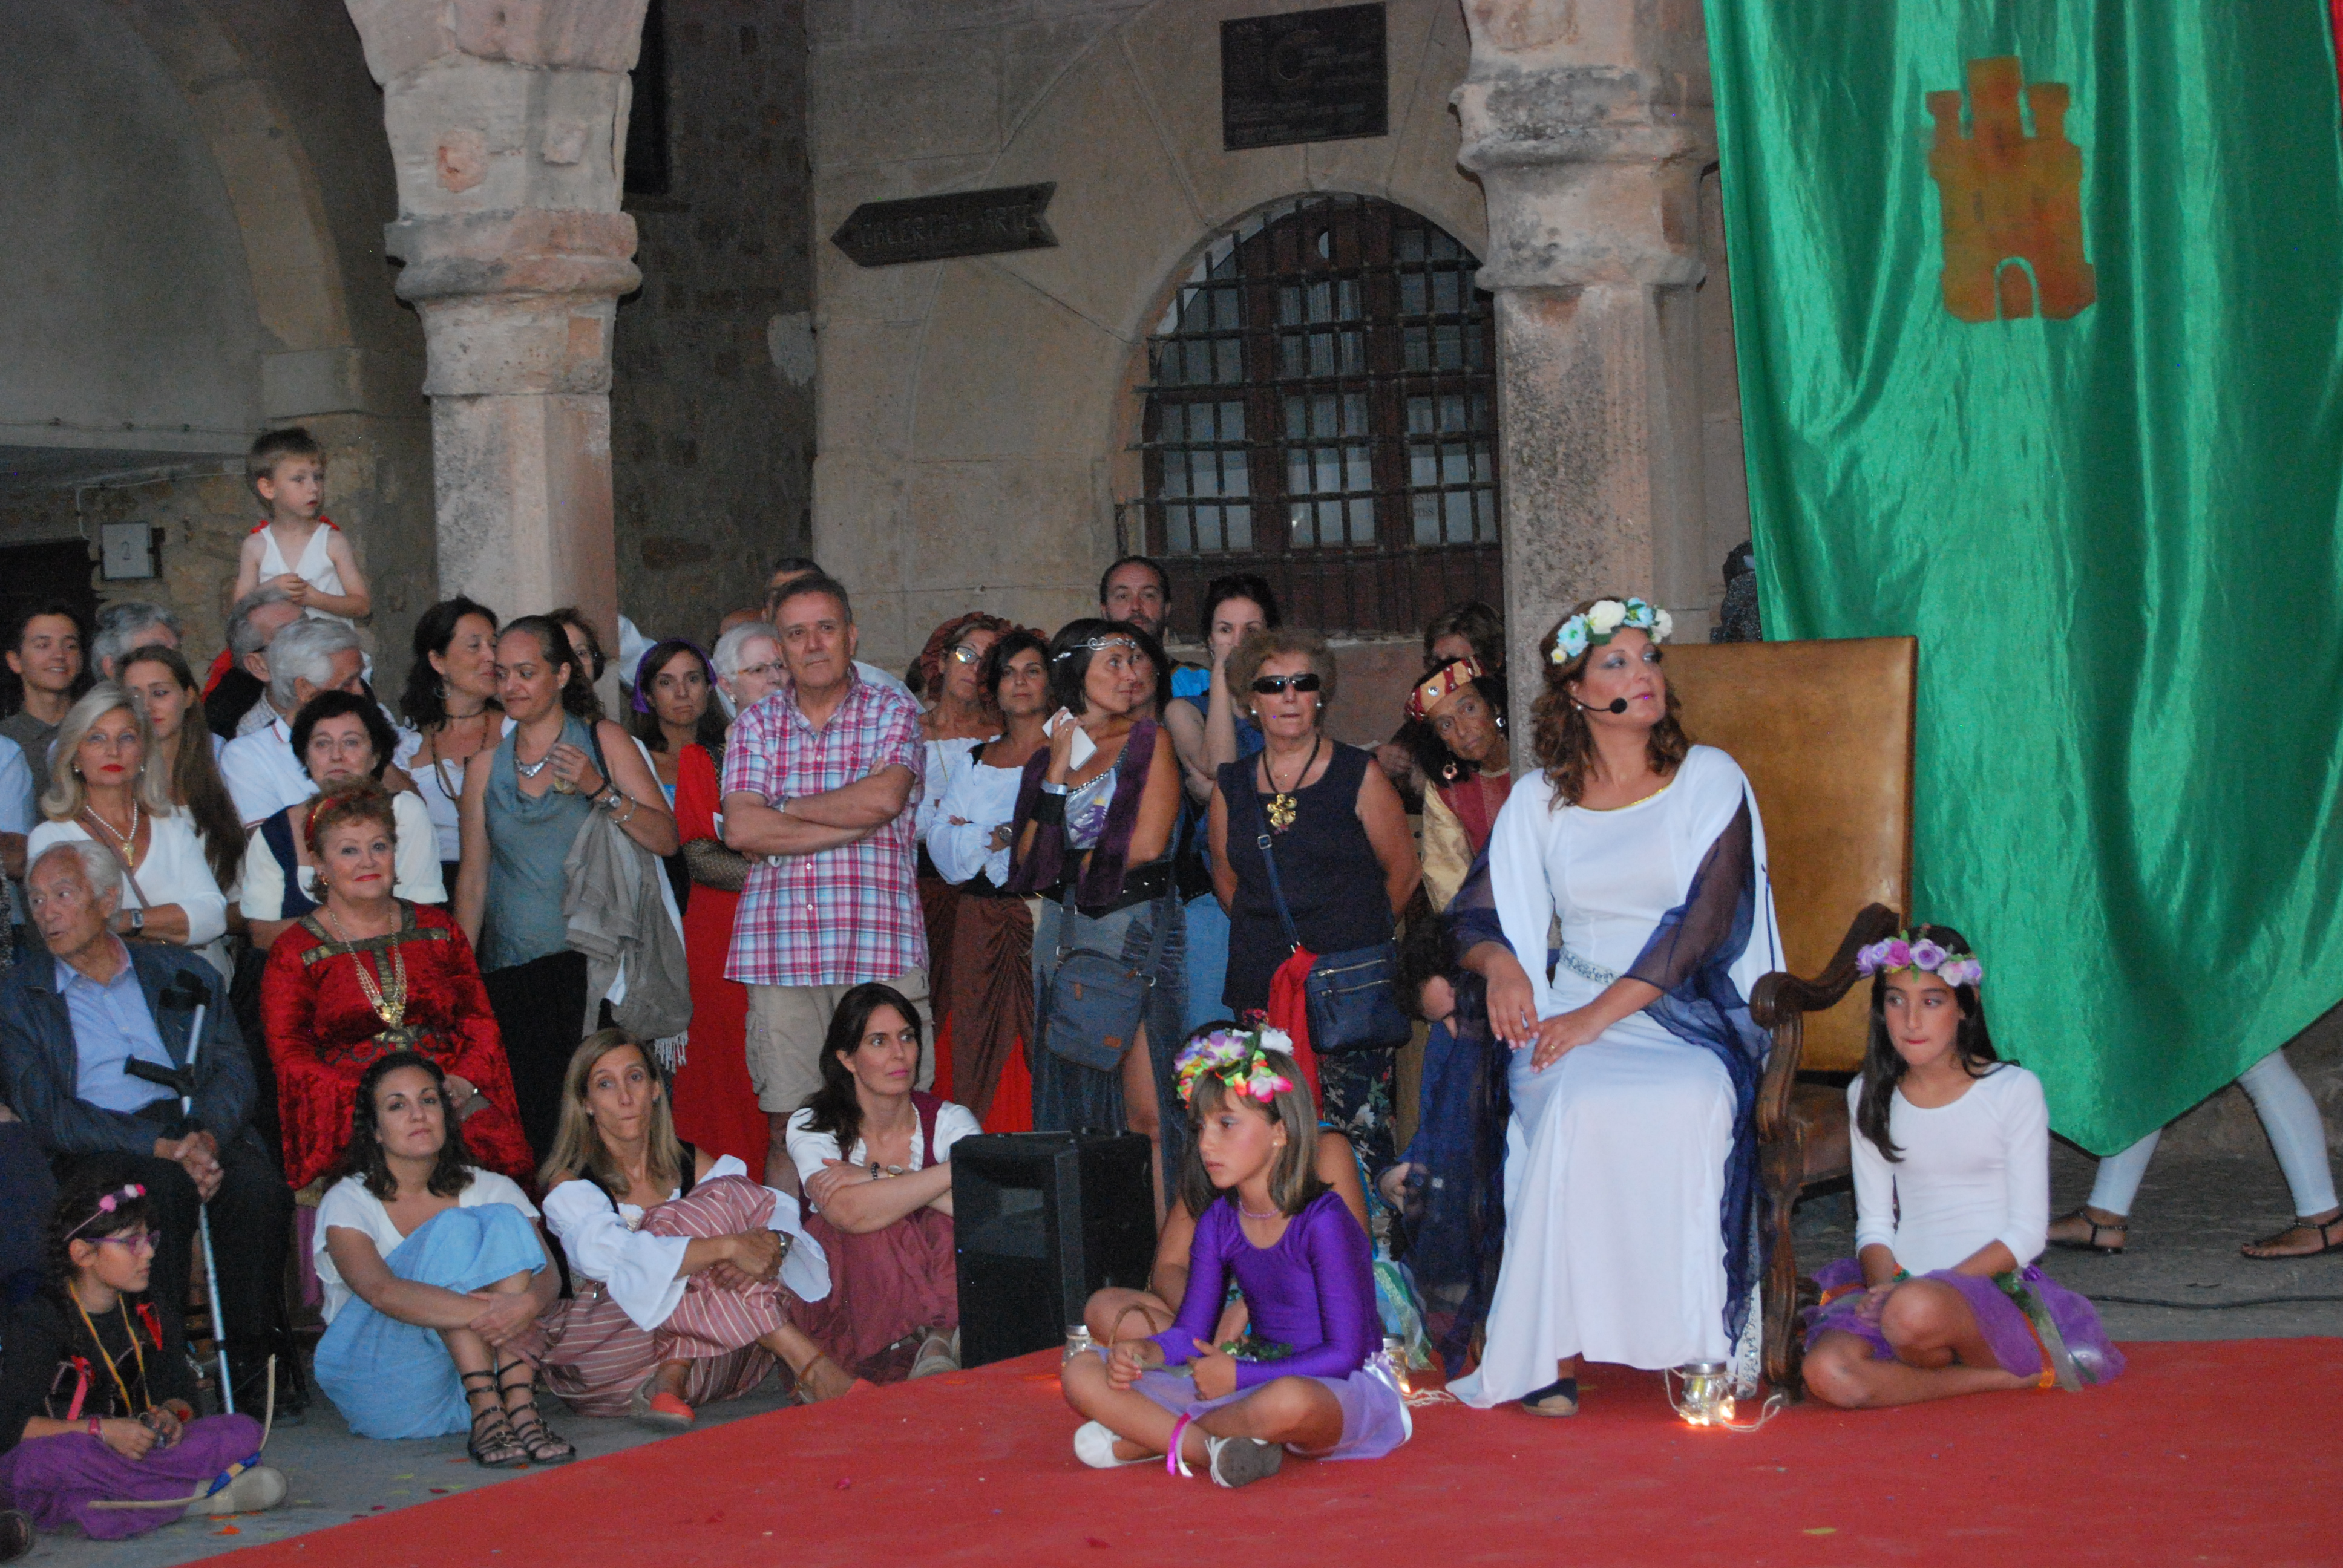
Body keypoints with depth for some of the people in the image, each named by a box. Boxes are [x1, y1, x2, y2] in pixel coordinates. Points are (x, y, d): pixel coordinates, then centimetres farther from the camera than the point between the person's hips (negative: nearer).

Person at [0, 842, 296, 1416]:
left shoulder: (184, 975, 20)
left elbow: (233, 1072, 8)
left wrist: (206, 1137, -16)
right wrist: (161, 1148, -15)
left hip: (196, 1130, 2)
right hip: (94, 1152, -2)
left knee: (258, 1184, -31)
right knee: (165, 1188, -35)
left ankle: (256, 1355, -19)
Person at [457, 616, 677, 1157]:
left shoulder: (604, 741, 3)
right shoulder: (486, 767, 11)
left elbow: (667, 839, -2)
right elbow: (473, 881, 14)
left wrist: (601, 791, -16)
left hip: (591, 967, -2)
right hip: (514, 972, 2)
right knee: (531, 1133, -7)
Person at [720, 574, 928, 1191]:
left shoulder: (892, 713, 9)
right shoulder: (756, 725, 14)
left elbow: (886, 796, -11)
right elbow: (741, 829, -1)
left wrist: (787, 809, -1)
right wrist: (853, 824, -7)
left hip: (880, 944, -2)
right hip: (778, 949, 2)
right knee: (788, 1126, 1)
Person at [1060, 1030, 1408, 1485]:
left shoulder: (1323, 1221, -15)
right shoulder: (1219, 1223, 6)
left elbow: (1344, 1353, -17)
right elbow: (1189, 1335, 8)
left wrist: (1240, 1375, -20)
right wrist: (1143, 1354, -14)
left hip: (1345, 1389, -6)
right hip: (1257, 1382, 6)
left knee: (1288, 1401, -45)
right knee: (1082, 1375, -6)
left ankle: (1148, 1434, -19)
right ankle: (1212, 1449, -24)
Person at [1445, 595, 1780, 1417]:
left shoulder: (1710, 779, 4)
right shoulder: (1538, 799, 12)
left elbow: (1704, 923, -7)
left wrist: (1602, 1013, -17)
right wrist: (1498, 962, -12)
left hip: (1687, 1010, -1)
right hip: (1572, 1009, 1)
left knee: (1694, 1103, -35)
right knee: (1578, 1108, -32)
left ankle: (1708, 1344, -24)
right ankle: (1555, 1351, -28)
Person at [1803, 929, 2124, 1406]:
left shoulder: (2014, 1091, -1)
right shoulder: (1869, 1098, 12)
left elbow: (2027, 1233, -4)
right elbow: (1874, 1224, 11)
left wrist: (1918, 1289, -15)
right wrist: (1886, 1288, -13)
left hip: (1995, 1289, -4)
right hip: (1902, 1284, 4)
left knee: (1917, 1312, -40)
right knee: (1827, 1374, -30)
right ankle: (2013, 1377, -16)